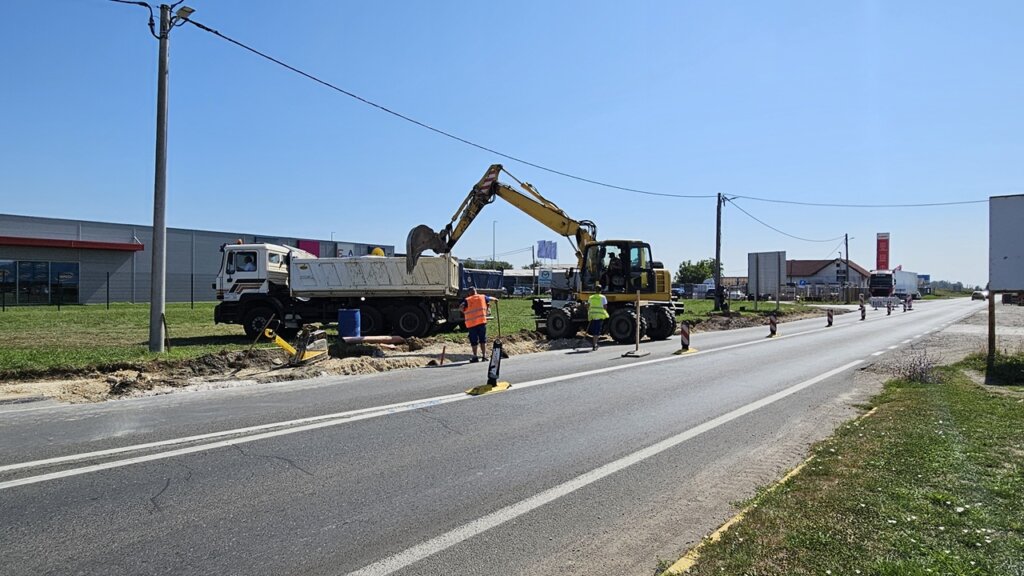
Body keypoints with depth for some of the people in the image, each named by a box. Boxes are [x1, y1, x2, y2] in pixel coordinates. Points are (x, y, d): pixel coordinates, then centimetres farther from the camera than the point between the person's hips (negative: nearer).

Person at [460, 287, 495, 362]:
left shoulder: (466, 300, 1)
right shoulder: (482, 297, 9)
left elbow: (460, 307, -14)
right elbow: (491, 298, 27)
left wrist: (464, 312, 5)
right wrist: (495, 299, 49)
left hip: (471, 323, -2)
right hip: (482, 321, 2)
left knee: (474, 341, 7)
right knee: (483, 339, 13)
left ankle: (475, 357, 10)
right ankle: (484, 355, 15)